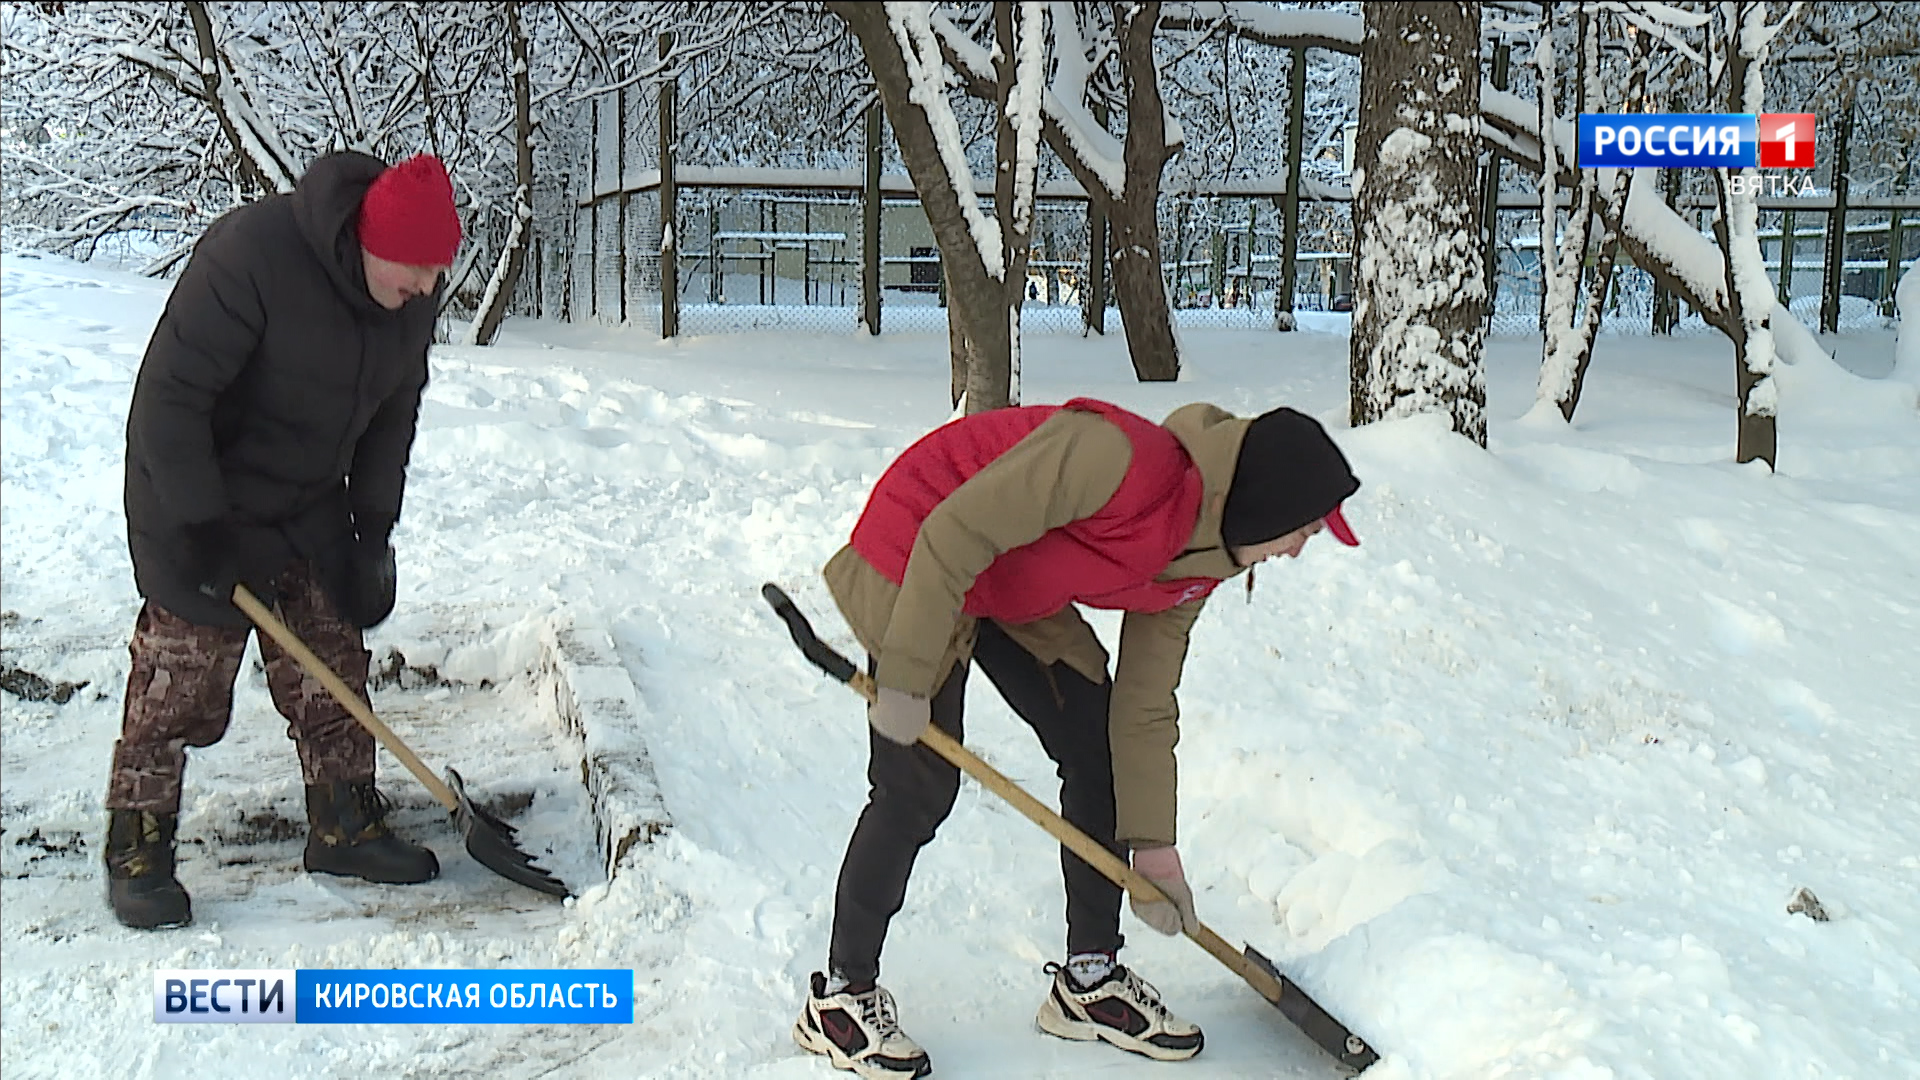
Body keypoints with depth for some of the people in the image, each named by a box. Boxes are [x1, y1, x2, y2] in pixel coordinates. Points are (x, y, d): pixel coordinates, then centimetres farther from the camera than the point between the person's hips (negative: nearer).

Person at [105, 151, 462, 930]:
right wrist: (202, 530, -24)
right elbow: (169, 397, -25)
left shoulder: (414, 295, -7)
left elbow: (393, 412, 7)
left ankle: (345, 828, 21)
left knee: (333, 667, 8)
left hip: (311, 508, 7)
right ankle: (136, 852, 11)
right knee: (179, 680, -3)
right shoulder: (251, 254, -29)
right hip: (196, 504, -6)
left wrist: (374, 529, 3)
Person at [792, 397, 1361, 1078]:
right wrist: (907, 680, -27)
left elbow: (1144, 705, 3)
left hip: (1017, 591, 9)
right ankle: (840, 997, 9)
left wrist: (1151, 844, 4)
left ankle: (1089, 979, 19)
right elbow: (953, 532, -31)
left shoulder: (1194, 565, -4)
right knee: (919, 787, -10)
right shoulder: (1118, 458, -33)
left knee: (1098, 749, 5)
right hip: (916, 566, -9)